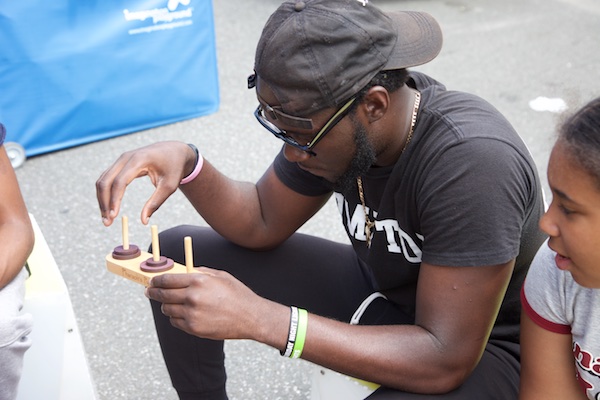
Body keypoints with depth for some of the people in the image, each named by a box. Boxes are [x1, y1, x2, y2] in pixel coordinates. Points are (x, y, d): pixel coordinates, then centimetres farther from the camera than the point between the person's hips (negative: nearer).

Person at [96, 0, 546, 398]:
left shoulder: (474, 162, -35)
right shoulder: (322, 116, -14)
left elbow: (447, 360, -33)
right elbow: (263, 222, 1)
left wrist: (261, 318, -38)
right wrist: (185, 162, -20)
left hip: (479, 348, -6)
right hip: (377, 293, 7)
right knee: (179, 256, 1)